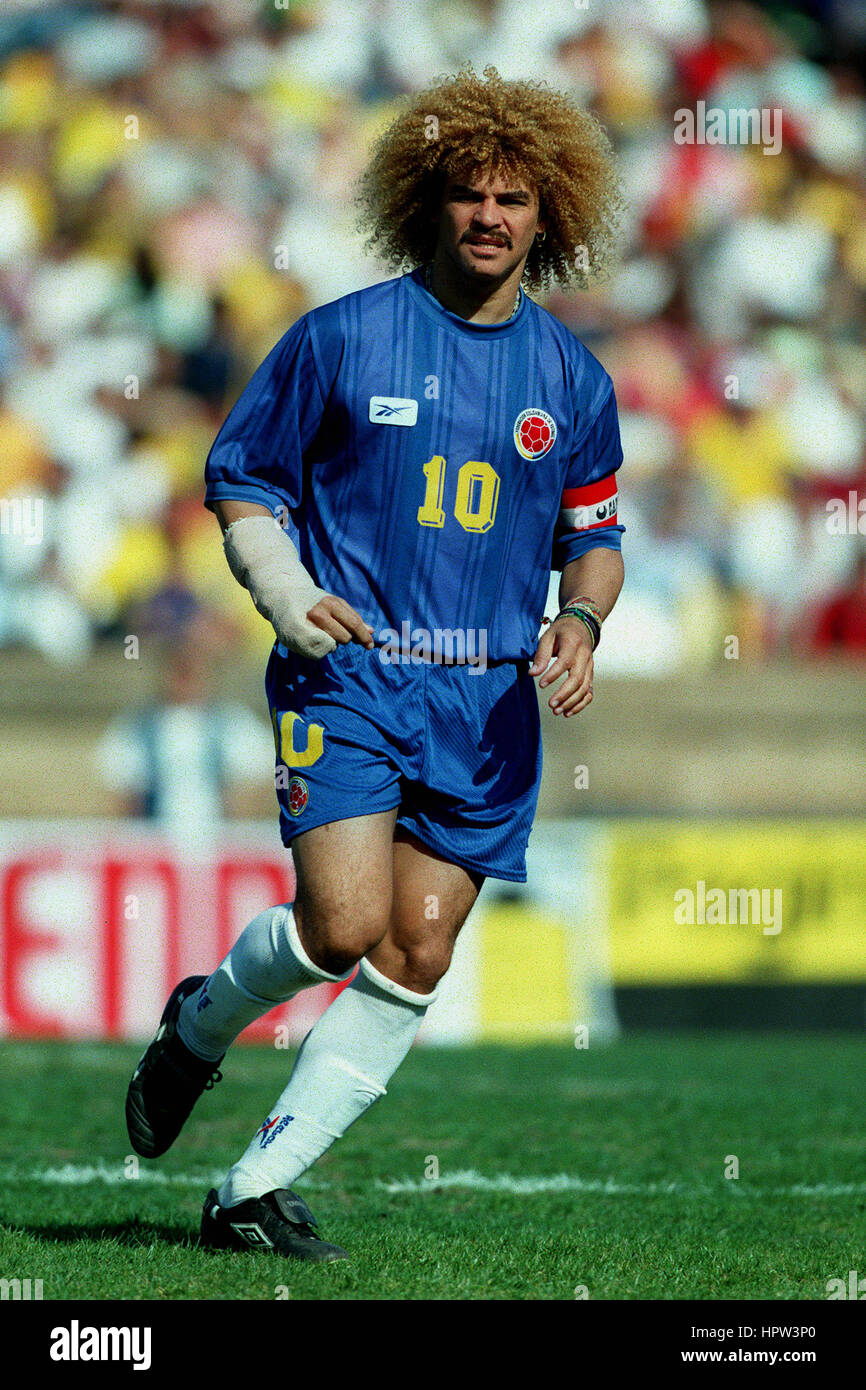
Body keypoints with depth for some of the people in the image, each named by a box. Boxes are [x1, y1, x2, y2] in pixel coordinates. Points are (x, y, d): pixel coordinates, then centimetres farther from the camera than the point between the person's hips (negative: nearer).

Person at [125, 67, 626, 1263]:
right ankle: (200, 1023, 14)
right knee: (345, 923, -19)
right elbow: (239, 479, 6)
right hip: (349, 676, -4)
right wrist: (285, 592, -10)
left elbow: (593, 534, 20)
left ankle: (256, 1190, 4)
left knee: (417, 955, -3)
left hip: (488, 703, 4)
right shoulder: (340, 338, -1)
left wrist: (580, 622, -1)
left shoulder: (571, 377, 9)